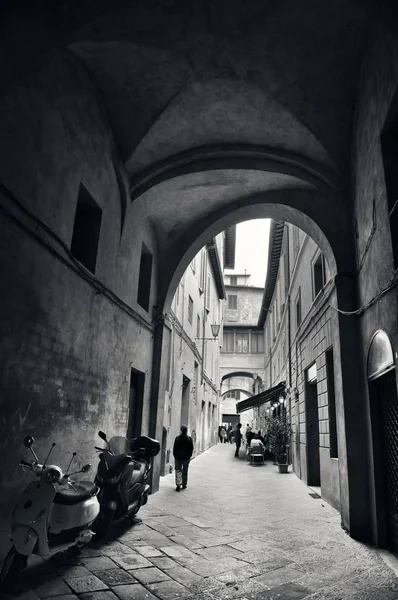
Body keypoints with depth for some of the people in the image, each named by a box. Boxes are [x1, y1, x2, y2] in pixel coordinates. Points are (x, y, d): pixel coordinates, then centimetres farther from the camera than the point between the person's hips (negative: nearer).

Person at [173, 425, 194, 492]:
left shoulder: (177, 438, -8)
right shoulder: (189, 438, -5)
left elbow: (174, 448, -3)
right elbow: (191, 448, 0)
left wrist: (175, 455, 7)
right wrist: (189, 455, 10)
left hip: (178, 457, -1)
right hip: (186, 457, 1)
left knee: (178, 471, 4)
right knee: (185, 471, 14)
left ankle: (178, 484, -8)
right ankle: (184, 484, 21)